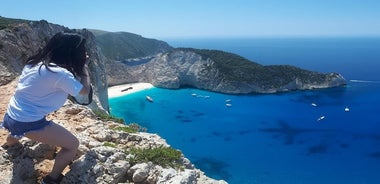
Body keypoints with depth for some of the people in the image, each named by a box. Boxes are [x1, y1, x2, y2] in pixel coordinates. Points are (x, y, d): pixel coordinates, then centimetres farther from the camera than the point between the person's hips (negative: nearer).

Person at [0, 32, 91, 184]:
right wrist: (84, 66, 0)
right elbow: (85, 90, -11)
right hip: (28, 123, -9)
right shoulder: (60, 74, -23)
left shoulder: (35, 62, 2)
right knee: (73, 145, -5)